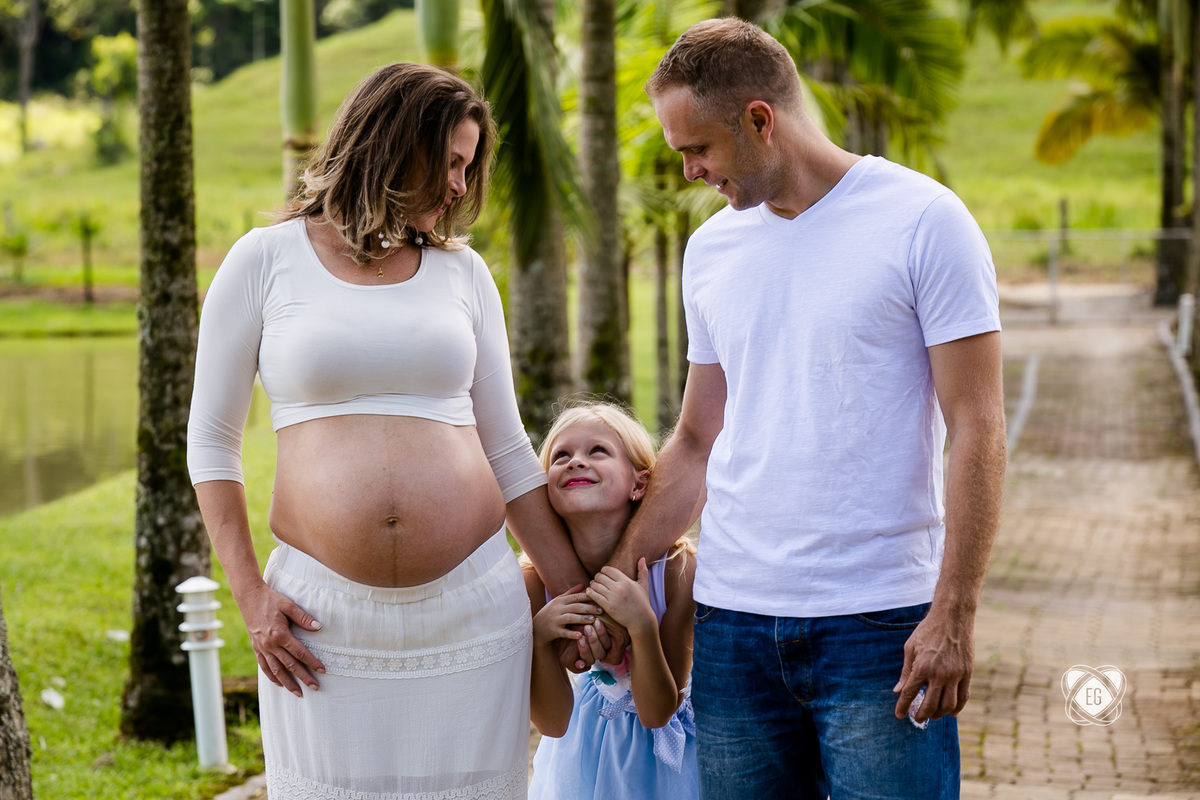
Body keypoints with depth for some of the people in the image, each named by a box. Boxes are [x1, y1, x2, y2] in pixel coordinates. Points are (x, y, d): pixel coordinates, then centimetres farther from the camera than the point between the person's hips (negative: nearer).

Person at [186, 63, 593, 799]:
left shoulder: (463, 271, 11)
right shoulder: (267, 261, 3)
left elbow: (507, 449, 13)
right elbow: (212, 440, 6)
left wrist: (575, 592, 9)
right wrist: (250, 594, -3)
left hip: (472, 608, 2)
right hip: (325, 616, -2)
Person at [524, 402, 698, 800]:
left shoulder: (677, 568, -27)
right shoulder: (535, 582, -21)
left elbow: (656, 714, -23)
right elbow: (553, 723, -16)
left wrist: (643, 627, -38)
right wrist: (538, 639, -32)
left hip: (664, 740, -1)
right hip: (585, 744, 1)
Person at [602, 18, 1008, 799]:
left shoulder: (923, 221, -4)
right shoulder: (711, 249, 12)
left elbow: (976, 426, -7)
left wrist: (954, 615, -13)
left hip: (881, 620, -5)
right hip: (733, 618, 5)